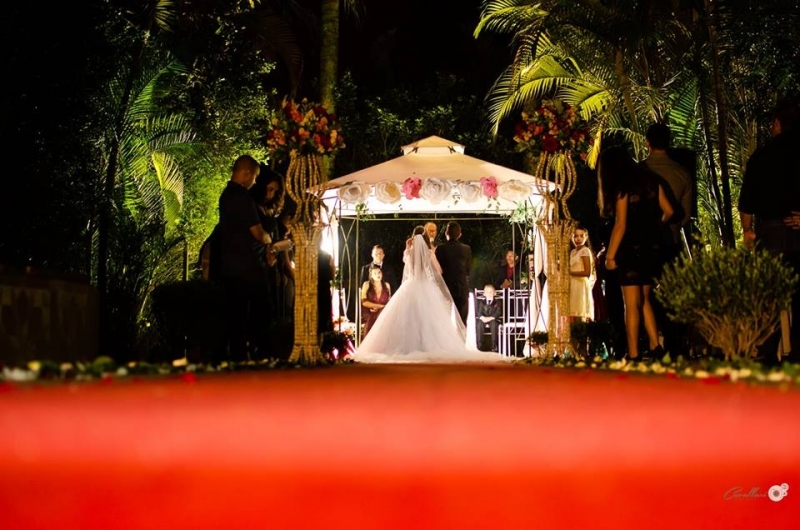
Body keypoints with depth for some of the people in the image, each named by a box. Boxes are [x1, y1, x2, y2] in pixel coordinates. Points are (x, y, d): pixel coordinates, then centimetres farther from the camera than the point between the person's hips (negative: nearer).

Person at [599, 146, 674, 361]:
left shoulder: (622, 188, -10)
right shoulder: (651, 181, 7)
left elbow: (621, 225, -15)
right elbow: (668, 211, 9)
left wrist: (610, 255, -11)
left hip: (631, 249, -6)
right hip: (651, 248, 6)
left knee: (632, 304, -2)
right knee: (644, 300, 17)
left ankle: (634, 354, -1)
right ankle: (655, 346, 9)